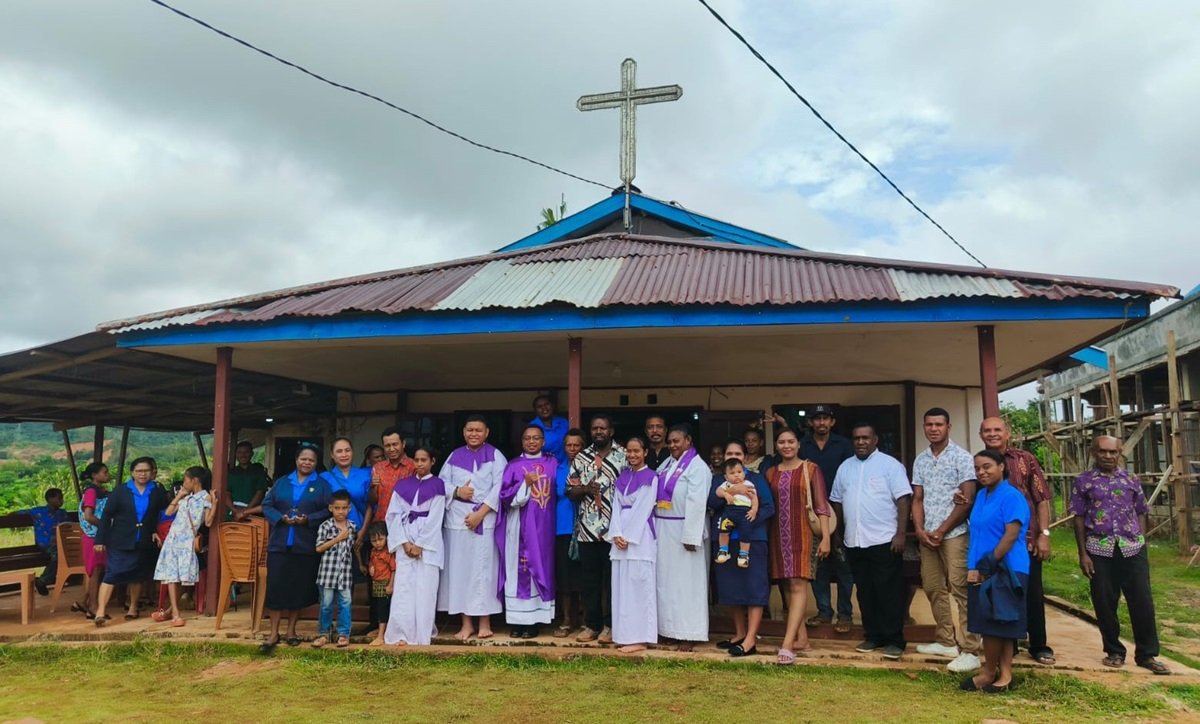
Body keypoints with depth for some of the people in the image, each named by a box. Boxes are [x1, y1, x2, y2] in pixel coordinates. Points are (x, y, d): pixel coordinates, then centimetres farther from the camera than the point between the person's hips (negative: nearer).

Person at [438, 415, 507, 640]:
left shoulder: (495, 456, 3)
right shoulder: (454, 456, 14)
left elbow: (499, 488, -6)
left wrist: (480, 513, -14)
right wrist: (456, 491, -10)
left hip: (485, 519, -3)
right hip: (457, 519, 3)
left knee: (484, 568, -3)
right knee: (460, 568, 2)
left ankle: (485, 621, 6)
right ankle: (466, 623, 10)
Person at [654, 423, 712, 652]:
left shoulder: (697, 467, -11)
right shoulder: (666, 464, 12)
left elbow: (696, 504, -17)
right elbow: (656, 495, 11)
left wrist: (691, 537, -21)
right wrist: (655, 528, 3)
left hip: (683, 530, -7)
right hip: (663, 530, 7)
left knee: (686, 582, 0)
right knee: (665, 580, 11)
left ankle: (689, 634, 8)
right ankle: (669, 628, 21)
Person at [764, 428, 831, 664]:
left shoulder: (811, 469, 0)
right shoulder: (771, 473, 11)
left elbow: (821, 505, -4)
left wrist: (826, 537, -11)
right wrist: (766, 538, 8)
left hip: (804, 533, -4)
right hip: (779, 535, 5)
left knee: (798, 586, -12)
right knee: (789, 587, 8)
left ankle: (787, 644, -17)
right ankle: (802, 640, 17)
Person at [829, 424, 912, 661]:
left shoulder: (890, 464, -3)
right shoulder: (845, 467, 13)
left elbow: (903, 499, -8)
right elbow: (837, 501, 17)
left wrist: (900, 533, -14)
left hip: (884, 541, -5)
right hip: (854, 542, 5)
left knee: (889, 592, -1)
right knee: (865, 592, 11)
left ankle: (894, 641, 7)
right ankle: (873, 637, 21)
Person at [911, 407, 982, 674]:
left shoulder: (962, 457, -4)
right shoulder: (920, 461, 12)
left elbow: (967, 500, -8)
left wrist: (942, 531, -10)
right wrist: (919, 529, -3)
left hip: (954, 534, -6)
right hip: (926, 536, 6)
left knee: (960, 589, -8)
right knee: (933, 588, 10)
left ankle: (970, 651, -5)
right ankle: (946, 641, 21)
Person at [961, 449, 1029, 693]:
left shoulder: (1011, 496, -12)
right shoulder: (981, 495, 12)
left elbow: (1011, 536, -18)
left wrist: (988, 567, -16)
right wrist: (973, 567, 4)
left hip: (1005, 570, -8)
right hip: (981, 571, 8)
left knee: (994, 626, -1)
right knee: (994, 627, 11)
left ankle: (989, 673, 13)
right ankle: (1003, 673, 18)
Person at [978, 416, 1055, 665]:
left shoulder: (1025, 459, -2)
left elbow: (1042, 498, -2)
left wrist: (1044, 533, -8)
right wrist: (962, 501, -9)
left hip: (1026, 539, -2)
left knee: (1032, 594, 7)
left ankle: (1039, 646, 21)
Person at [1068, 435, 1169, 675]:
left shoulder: (1131, 480, 8)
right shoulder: (1084, 481, 2)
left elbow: (1141, 514, 12)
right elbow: (1079, 519, 2)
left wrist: (1141, 544, 3)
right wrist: (1083, 554, -2)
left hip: (1132, 549, 1)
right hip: (1100, 551, -1)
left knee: (1143, 602, 2)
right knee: (1105, 604, 5)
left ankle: (1147, 654, 15)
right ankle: (1114, 651, 20)